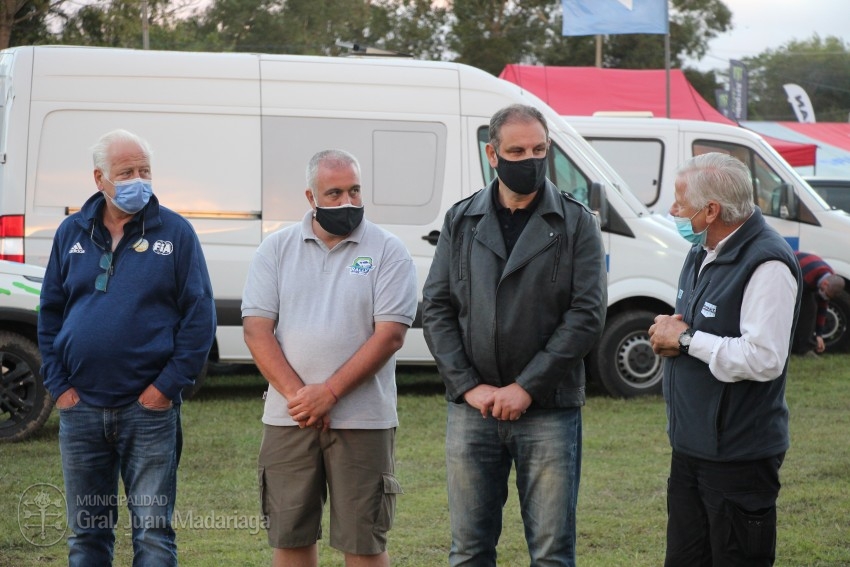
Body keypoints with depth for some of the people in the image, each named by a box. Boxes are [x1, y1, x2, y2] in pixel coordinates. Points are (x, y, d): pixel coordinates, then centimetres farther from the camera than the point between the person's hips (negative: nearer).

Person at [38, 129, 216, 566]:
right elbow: (49, 313, 12)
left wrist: (167, 386, -9)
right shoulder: (72, 233, 8)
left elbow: (200, 315, -3)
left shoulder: (175, 232, 0)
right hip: (80, 409, 3)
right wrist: (59, 385, 2)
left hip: (149, 408, -3)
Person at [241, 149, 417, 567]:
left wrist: (329, 392, -15)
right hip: (288, 419, 3)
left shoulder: (387, 251, 0)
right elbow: (256, 329, 1)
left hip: (362, 420, -3)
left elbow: (390, 334, -9)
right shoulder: (276, 250, 7)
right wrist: (297, 394, -12)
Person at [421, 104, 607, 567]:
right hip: (471, 409, 2)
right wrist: (469, 386, -7)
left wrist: (526, 388, -12)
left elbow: (587, 314, -6)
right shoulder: (461, 221, 9)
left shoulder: (577, 224, 1)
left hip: (548, 411, -2)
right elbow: (436, 308, 5)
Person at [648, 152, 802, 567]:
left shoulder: (766, 264, -20)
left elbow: (764, 359, -28)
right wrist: (668, 334, 0)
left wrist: (686, 340, -18)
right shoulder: (703, 252, 11)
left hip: (739, 455, -9)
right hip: (692, 446, 9)